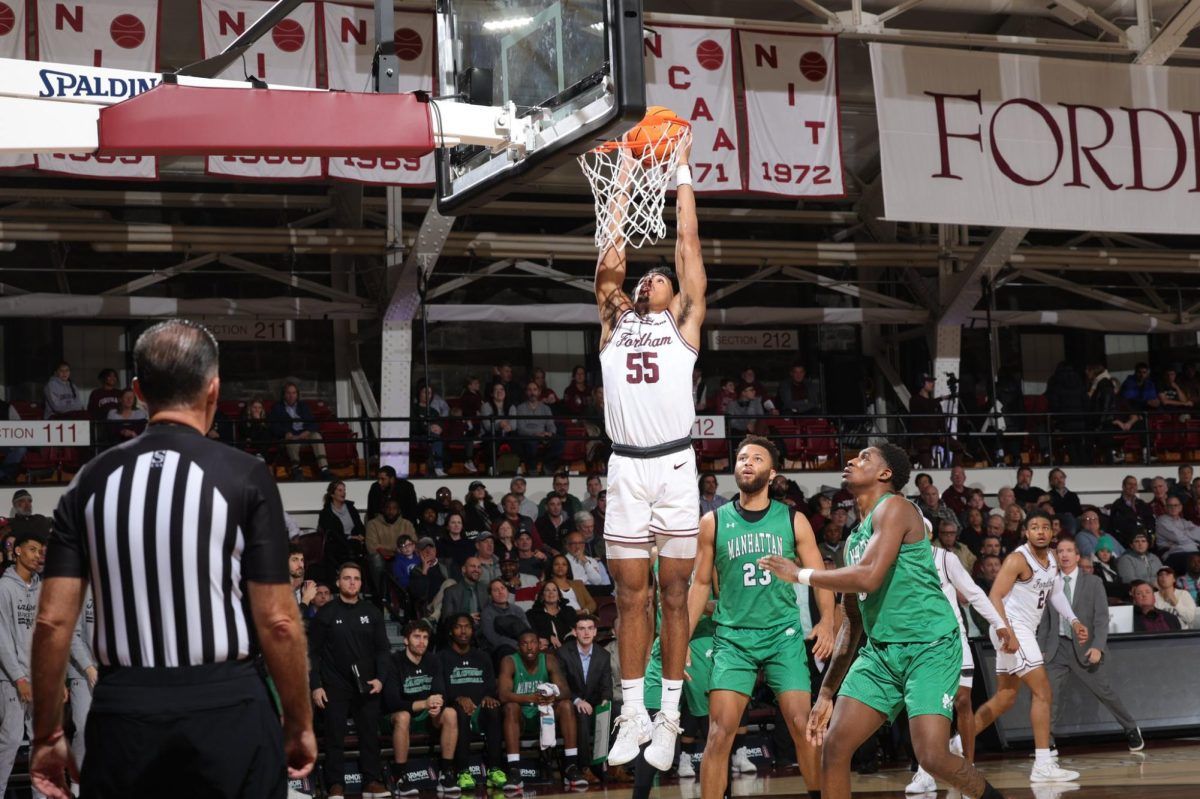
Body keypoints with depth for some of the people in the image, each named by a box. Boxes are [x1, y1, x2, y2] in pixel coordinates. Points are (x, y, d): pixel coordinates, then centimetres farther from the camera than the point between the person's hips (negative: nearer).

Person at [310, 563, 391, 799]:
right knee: (334, 737, -1)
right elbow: (313, 653, -1)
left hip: (367, 686, 2)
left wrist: (380, 678, -2)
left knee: (370, 735, 3)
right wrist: (316, 686, -7)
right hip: (335, 687, -2)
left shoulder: (372, 612, 8)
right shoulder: (326, 614, 0)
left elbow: (382, 649, 10)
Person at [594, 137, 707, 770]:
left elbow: (687, 242, 8)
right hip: (625, 468, 2)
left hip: (674, 465, -2)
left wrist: (681, 171, 12)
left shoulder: (682, 322, 11)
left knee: (673, 594, 1)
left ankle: (670, 717, 4)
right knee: (630, 595, 5)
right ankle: (632, 714, 10)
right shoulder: (615, 322, 16)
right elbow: (612, 249, 12)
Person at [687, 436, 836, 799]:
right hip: (732, 637, 0)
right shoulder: (713, 522, 4)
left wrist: (827, 621, -14)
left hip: (784, 635, 0)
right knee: (720, 733, -10)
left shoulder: (793, 520, 4)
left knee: (803, 726, -4)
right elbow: (701, 583, 10)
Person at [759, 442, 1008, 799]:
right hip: (881, 651, 8)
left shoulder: (893, 507, -8)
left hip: (930, 646, -8)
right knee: (835, 746, -4)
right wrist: (826, 693, 20)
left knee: (933, 757, -18)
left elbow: (868, 578, -24)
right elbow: (852, 624, 22)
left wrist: (800, 575, -11)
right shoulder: (854, 539, 17)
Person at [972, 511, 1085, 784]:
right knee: (1042, 691, -12)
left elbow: (1055, 594, 25)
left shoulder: (1052, 561, 9)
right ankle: (1043, 765, -11)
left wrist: (1074, 621, 12)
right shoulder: (1018, 559, -17)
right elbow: (995, 596, -22)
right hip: (1012, 629, -9)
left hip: (1024, 631, 9)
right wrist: (1007, 633, -31)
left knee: (1004, 699, 13)